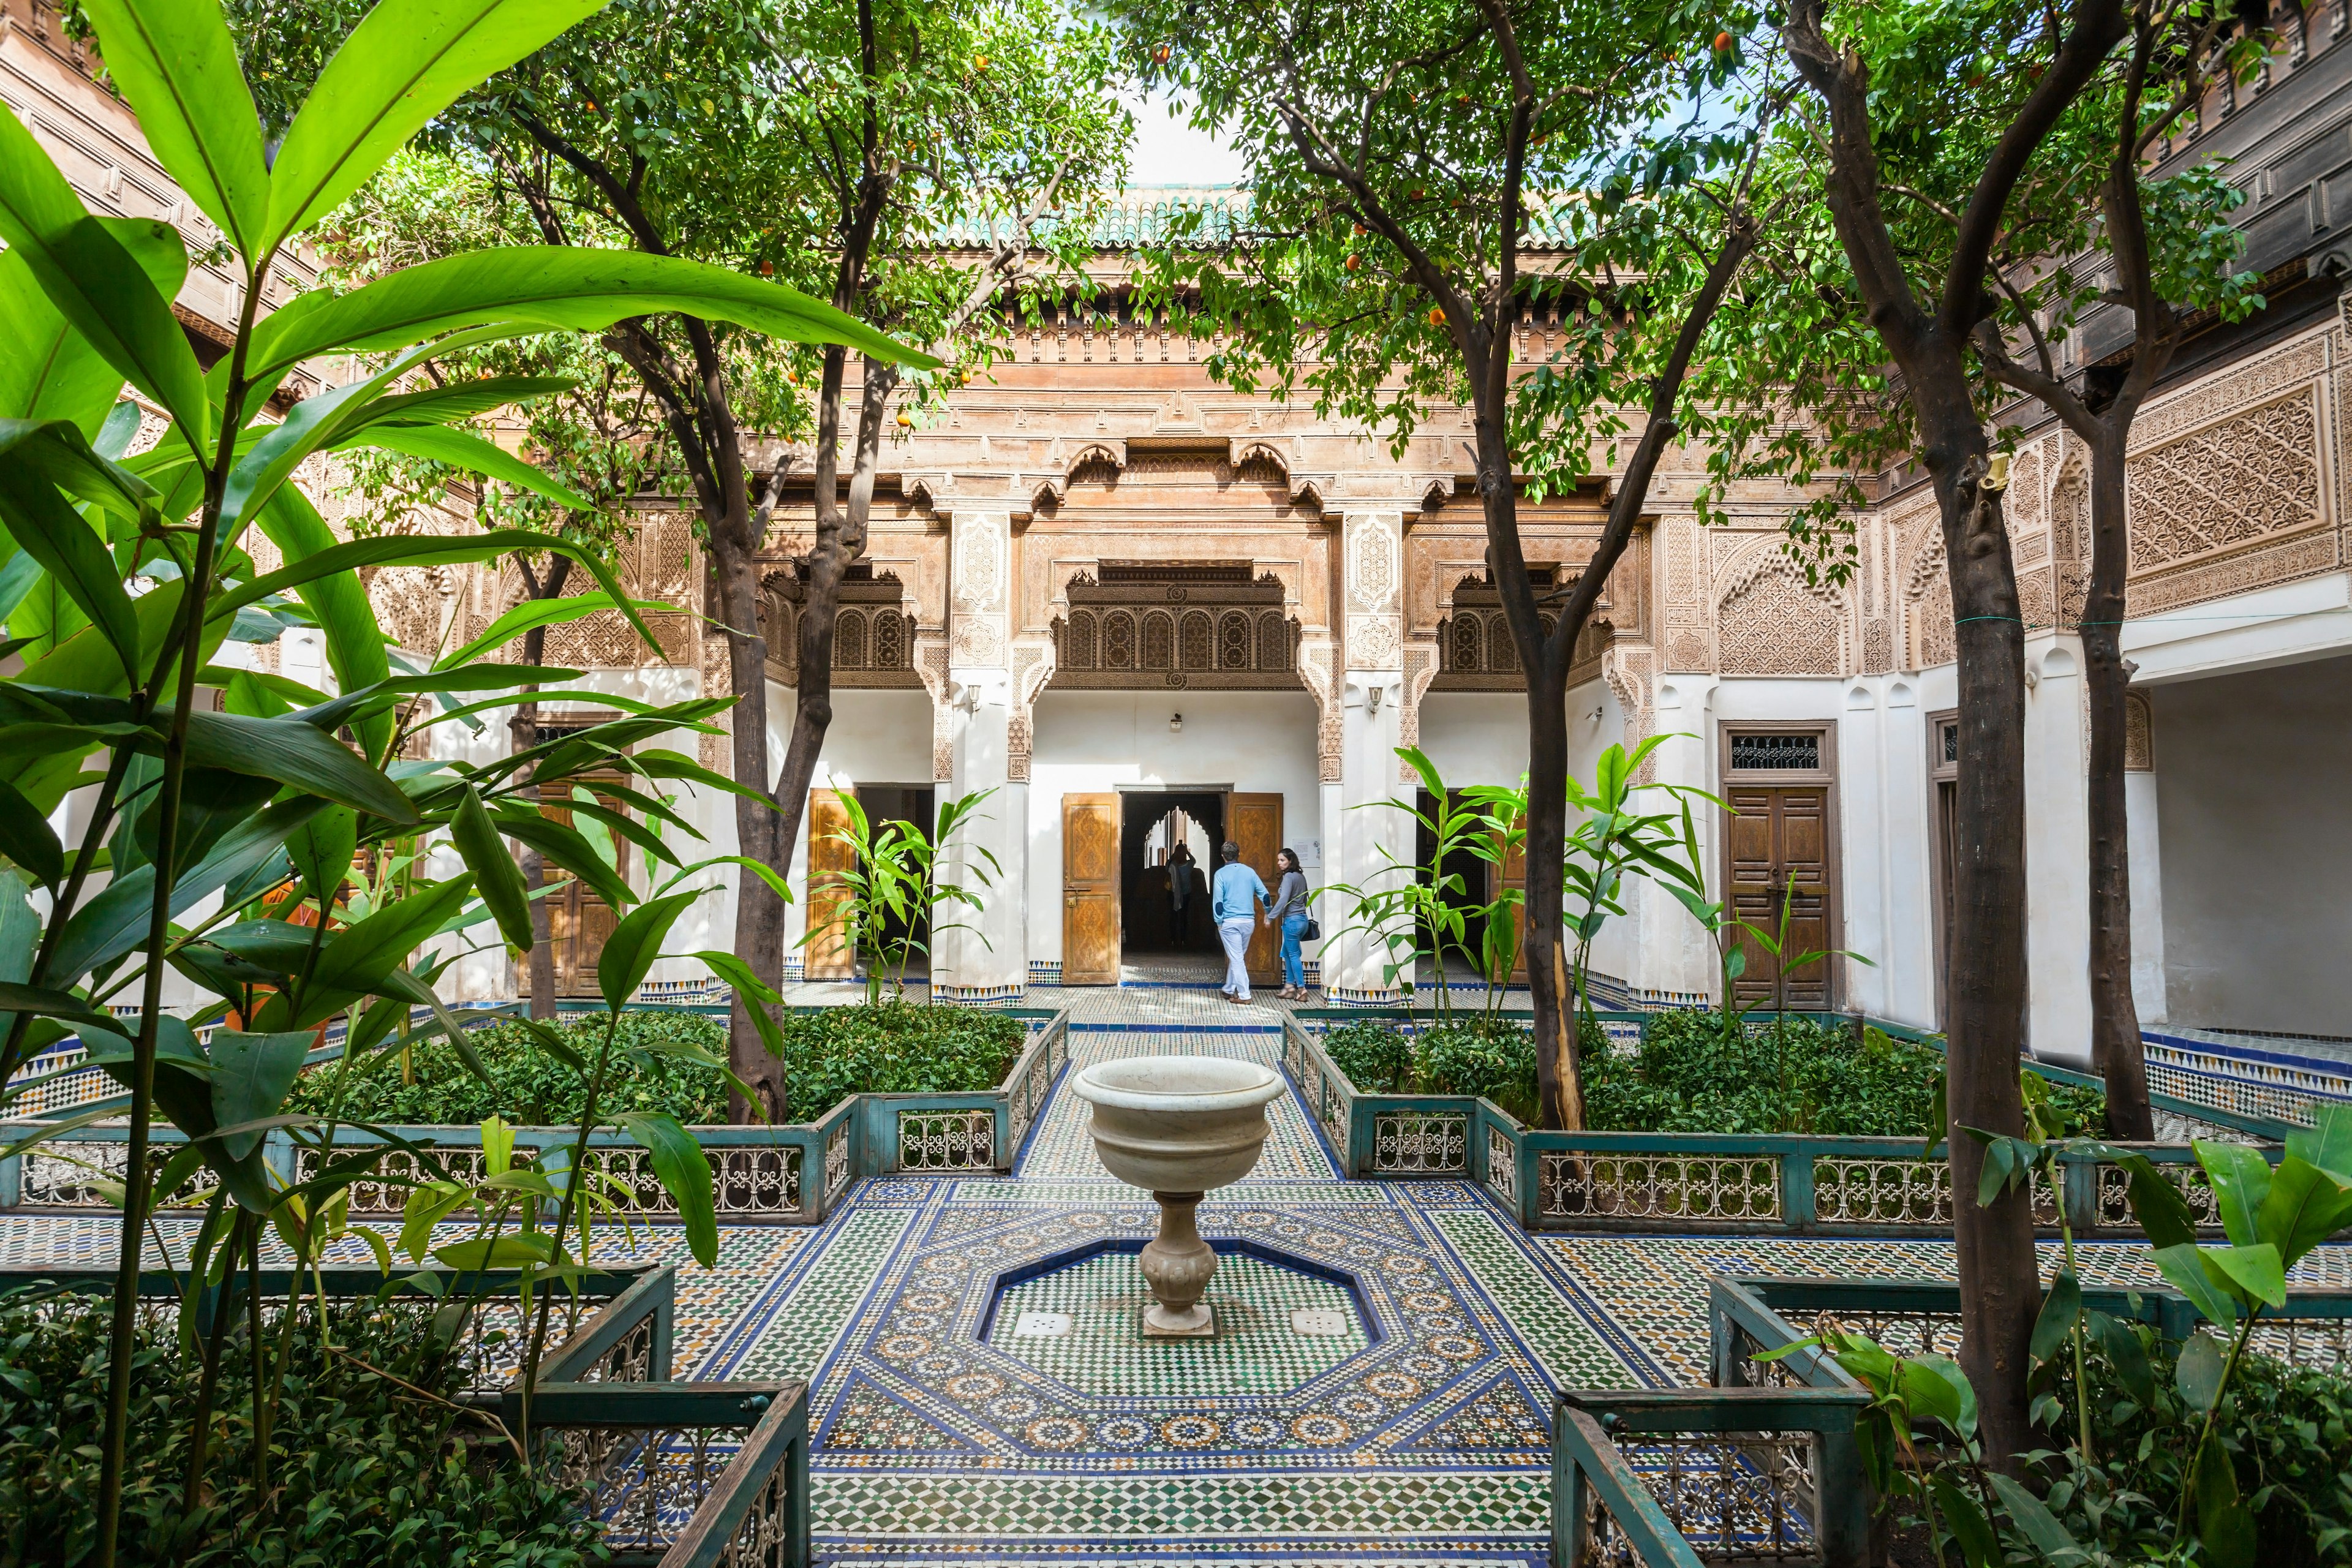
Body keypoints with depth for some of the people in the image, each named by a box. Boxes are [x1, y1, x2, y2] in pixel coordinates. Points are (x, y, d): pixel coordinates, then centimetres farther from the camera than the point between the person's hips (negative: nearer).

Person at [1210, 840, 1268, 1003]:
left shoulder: (1221, 874, -5)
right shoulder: (1250, 872, 6)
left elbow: (1217, 900, -9)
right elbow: (1264, 894, 6)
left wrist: (1219, 922, -2)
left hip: (1230, 921, -4)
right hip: (1249, 921, 4)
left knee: (1236, 958, -1)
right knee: (1238, 956, 17)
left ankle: (1244, 995, -4)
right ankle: (1229, 989, 28)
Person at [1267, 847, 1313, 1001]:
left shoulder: (1289, 877, -14)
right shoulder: (1301, 876, 11)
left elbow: (1283, 900, -21)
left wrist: (1270, 916, -16)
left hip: (1292, 920, -8)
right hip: (1302, 918, 8)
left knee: (1293, 955, 0)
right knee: (1287, 953, 16)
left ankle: (1302, 989, 1)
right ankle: (1290, 986, 17)